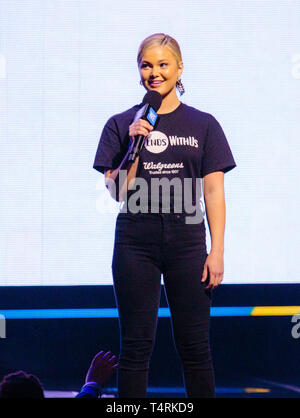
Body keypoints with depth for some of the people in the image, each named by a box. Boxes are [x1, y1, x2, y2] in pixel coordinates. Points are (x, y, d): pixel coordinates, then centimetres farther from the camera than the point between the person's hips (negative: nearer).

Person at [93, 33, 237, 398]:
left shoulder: (203, 125, 6)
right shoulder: (122, 125, 5)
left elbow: (214, 192, 4)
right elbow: (117, 191, 0)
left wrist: (217, 251, -3)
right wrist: (135, 146, -13)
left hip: (187, 242, 0)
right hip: (135, 242, 0)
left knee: (194, 346, 1)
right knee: (136, 345, 1)